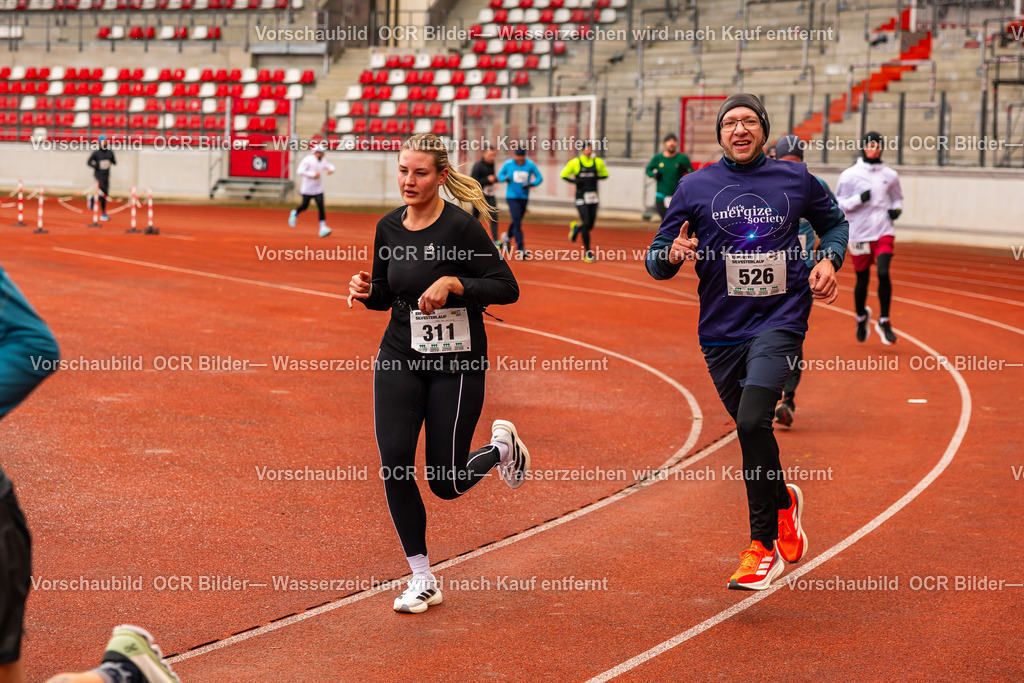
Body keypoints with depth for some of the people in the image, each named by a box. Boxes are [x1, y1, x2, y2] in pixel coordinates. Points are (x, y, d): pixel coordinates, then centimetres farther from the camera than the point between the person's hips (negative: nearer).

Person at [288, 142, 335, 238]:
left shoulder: (323, 161, 6)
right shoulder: (308, 160, -14)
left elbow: (330, 166, 23)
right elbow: (300, 171, -20)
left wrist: (330, 169, -3)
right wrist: (313, 174, -23)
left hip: (318, 189, 5)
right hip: (307, 189, -5)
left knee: (321, 207, -8)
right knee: (304, 206, 7)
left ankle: (323, 228, -11)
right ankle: (295, 213, 41)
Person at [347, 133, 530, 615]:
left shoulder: (460, 226, -14)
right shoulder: (389, 228, 3)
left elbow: (507, 288, -13)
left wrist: (452, 282, -26)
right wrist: (366, 290, -7)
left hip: (457, 363, -5)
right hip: (399, 358, 5)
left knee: (447, 483, -1)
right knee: (394, 463, -9)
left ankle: (502, 446, 34)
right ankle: (422, 580, 6)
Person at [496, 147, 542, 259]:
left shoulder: (530, 165, -3)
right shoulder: (508, 164, -5)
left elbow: (539, 178, 4)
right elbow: (500, 175, 9)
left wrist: (531, 184, -15)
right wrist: (505, 178, -14)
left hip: (524, 198, 3)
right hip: (512, 197, -3)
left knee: (516, 221, 17)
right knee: (517, 222, -13)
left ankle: (508, 238, 46)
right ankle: (520, 249, -14)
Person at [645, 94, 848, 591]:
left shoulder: (795, 179, 5)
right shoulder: (695, 187, 4)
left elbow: (834, 222, 23)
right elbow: (656, 260, 4)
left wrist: (829, 261, 3)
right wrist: (672, 254, -19)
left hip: (779, 320, -2)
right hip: (721, 330, 3)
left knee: (752, 421, -22)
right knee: (750, 430, 12)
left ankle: (763, 544, -11)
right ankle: (782, 502, 43)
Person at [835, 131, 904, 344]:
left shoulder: (890, 175, 8)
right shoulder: (849, 175, 0)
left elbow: (897, 198, 23)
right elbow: (838, 204, 1)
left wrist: (896, 209, 1)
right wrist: (859, 199, -15)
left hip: (884, 232, 1)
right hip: (860, 234, -1)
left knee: (884, 273, -18)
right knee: (862, 280, 6)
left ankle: (884, 321, -4)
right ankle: (861, 316, 36)